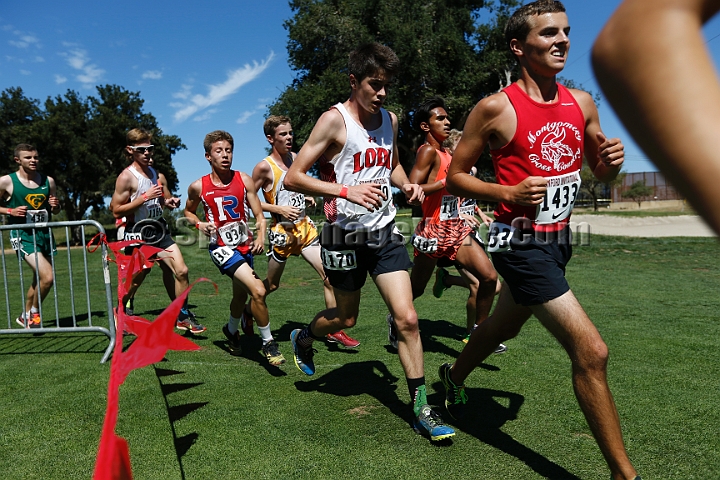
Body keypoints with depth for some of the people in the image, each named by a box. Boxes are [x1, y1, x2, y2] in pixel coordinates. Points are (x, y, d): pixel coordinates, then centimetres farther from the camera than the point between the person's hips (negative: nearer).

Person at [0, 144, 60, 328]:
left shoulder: (48, 181, 6)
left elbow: (55, 210, 17)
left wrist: (55, 205, -5)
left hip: (45, 233, 5)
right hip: (23, 235, -5)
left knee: (39, 280, 15)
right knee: (47, 277, -18)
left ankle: (26, 316, 36)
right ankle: (34, 313, 8)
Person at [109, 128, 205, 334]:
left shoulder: (158, 176, 10)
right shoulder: (126, 177, -9)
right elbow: (116, 210, -14)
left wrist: (169, 202, 1)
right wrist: (145, 197, -22)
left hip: (159, 231, 6)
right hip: (138, 233, -5)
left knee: (181, 271, -5)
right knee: (136, 279, 3)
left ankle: (183, 317, 8)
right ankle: (122, 311, 33)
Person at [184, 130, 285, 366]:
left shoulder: (244, 180, -5)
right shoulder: (198, 187, -6)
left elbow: (259, 215, -3)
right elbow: (188, 212, 13)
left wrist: (260, 238, -22)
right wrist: (200, 224, -9)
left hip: (244, 245, 4)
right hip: (222, 247, -4)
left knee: (240, 296, 22)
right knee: (258, 291, -22)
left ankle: (231, 331, 53)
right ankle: (268, 343, -3)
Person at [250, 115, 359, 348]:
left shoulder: (295, 158, 8)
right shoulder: (264, 167, -11)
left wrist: (305, 197, 6)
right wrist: (279, 209, -17)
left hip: (305, 227, 5)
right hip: (282, 231, -5)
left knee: (329, 275, -5)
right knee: (271, 285, 11)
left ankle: (334, 330, 5)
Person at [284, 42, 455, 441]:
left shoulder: (390, 120, 7)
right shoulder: (334, 120, -11)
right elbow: (293, 177, -15)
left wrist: (407, 185, 3)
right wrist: (347, 191, -26)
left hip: (385, 232, 5)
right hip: (345, 236, -4)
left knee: (406, 318, -3)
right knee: (346, 318, 13)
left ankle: (421, 407, 11)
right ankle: (303, 338, 47)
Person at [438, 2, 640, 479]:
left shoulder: (582, 102, 6)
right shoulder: (496, 108, -11)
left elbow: (601, 172, 17)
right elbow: (455, 176, -6)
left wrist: (610, 161, -7)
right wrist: (509, 193, -21)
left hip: (559, 239, 7)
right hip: (521, 243, -7)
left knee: (505, 325, 25)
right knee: (591, 350, -12)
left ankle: (455, 375, 54)